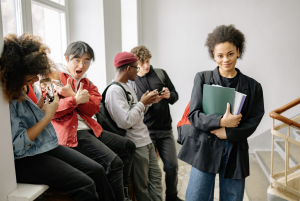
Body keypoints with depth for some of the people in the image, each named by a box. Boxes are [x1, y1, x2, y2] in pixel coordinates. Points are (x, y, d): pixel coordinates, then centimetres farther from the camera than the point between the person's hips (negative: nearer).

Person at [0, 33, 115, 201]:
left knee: (97, 170, -4)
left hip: (48, 146, 8)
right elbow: (18, 146, -22)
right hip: (25, 160, -8)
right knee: (85, 185, -21)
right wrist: (48, 116, -19)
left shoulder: (27, 85, 1)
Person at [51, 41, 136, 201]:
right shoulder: (55, 77, -1)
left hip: (89, 128, 9)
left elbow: (93, 108, 1)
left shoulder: (86, 83, 20)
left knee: (128, 146, 9)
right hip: (71, 132, -8)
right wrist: (76, 99, -21)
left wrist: (71, 95, -14)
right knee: (114, 162, -23)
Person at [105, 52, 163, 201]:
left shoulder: (127, 87, 11)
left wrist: (147, 102, 2)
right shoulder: (114, 90, -18)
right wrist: (142, 103, -14)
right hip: (136, 144, -9)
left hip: (146, 140, 9)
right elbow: (126, 122, -24)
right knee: (142, 185, 6)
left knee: (156, 176, 15)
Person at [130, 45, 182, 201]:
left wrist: (169, 95, -11)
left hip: (165, 129, 3)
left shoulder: (161, 73, 5)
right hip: (145, 130, -2)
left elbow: (175, 95, 12)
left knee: (172, 165, 7)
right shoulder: (131, 81, -2)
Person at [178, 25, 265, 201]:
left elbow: (252, 122, 2)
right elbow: (193, 115, -4)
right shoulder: (202, 78, 1)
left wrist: (226, 133, -13)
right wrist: (220, 121, -19)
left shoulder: (253, 86, 4)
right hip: (204, 148, -1)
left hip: (235, 151, 2)